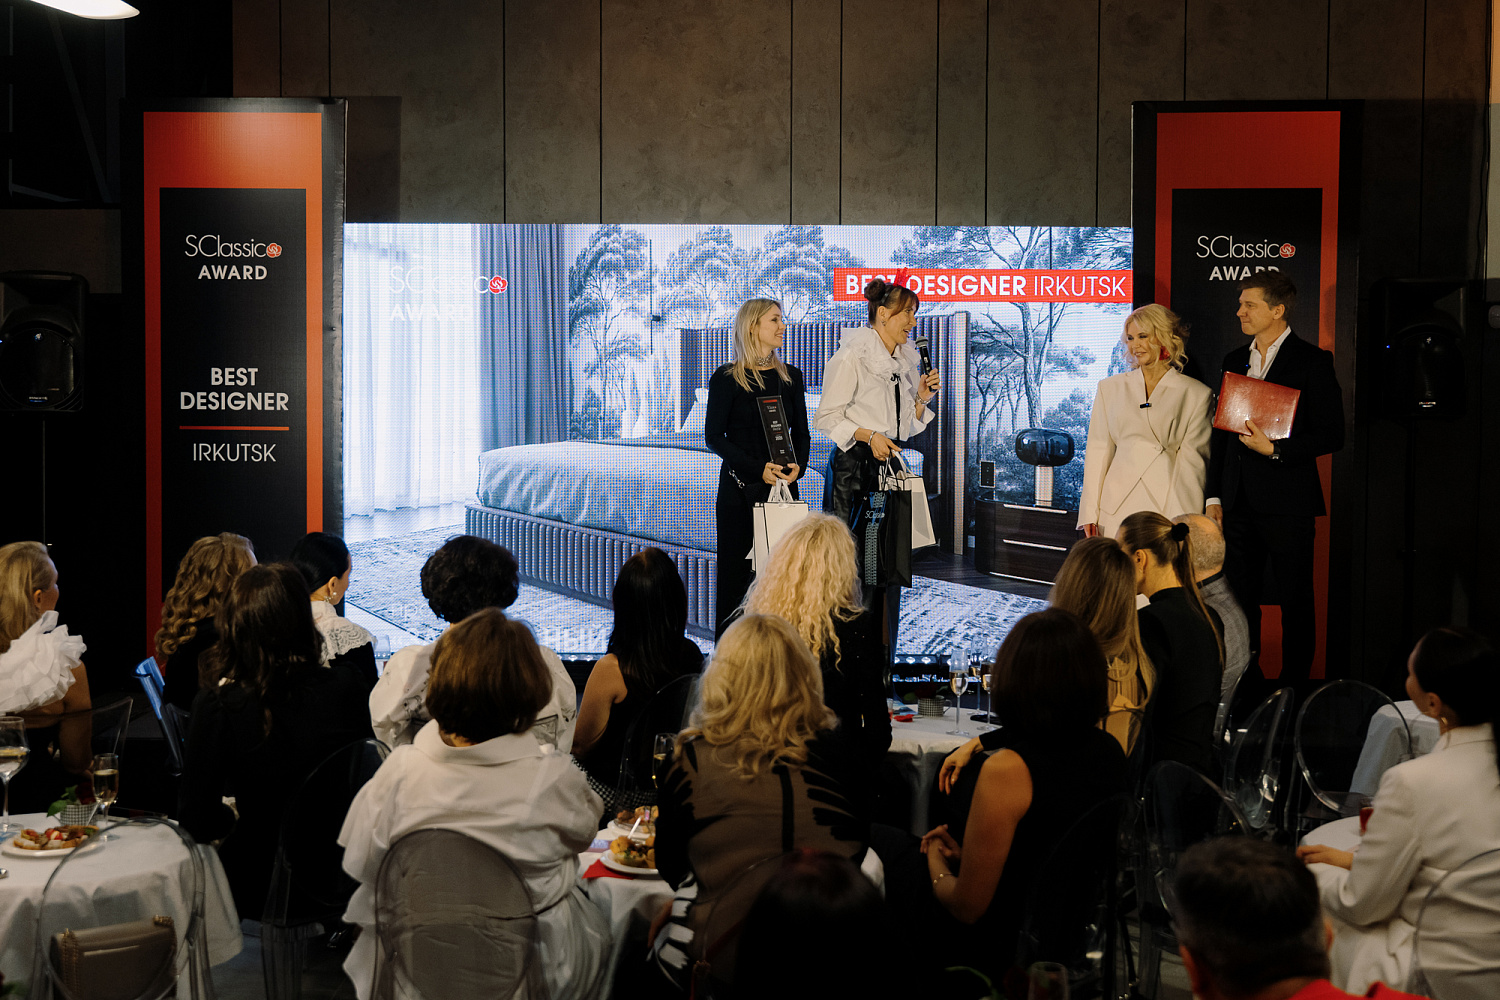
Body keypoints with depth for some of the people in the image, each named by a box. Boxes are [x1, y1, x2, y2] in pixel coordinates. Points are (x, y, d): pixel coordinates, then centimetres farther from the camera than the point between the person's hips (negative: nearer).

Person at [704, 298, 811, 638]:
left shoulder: (791, 377, 11)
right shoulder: (726, 378, -2)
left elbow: (801, 432, 13)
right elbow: (714, 437, -5)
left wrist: (798, 465, -8)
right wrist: (759, 469, -16)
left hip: (784, 485, 4)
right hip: (740, 487, -4)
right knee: (736, 571, -1)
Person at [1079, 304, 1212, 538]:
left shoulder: (1196, 394, 4)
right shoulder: (1110, 388, 14)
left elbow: (1191, 457, -1)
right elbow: (1098, 451, 11)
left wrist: (1183, 519, -11)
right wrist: (1090, 513, 3)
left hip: (1169, 504, -2)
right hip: (1119, 507, 2)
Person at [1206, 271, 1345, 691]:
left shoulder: (1312, 361, -5)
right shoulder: (1234, 361, 13)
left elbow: (1332, 435, -8)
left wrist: (1274, 449, -17)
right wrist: (1214, 496, 11)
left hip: (1287, 501, -6)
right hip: (1239, 500, 6)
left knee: (1295, 601, 3)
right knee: (1239, 597, 9)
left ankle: (1294, 686, 12)